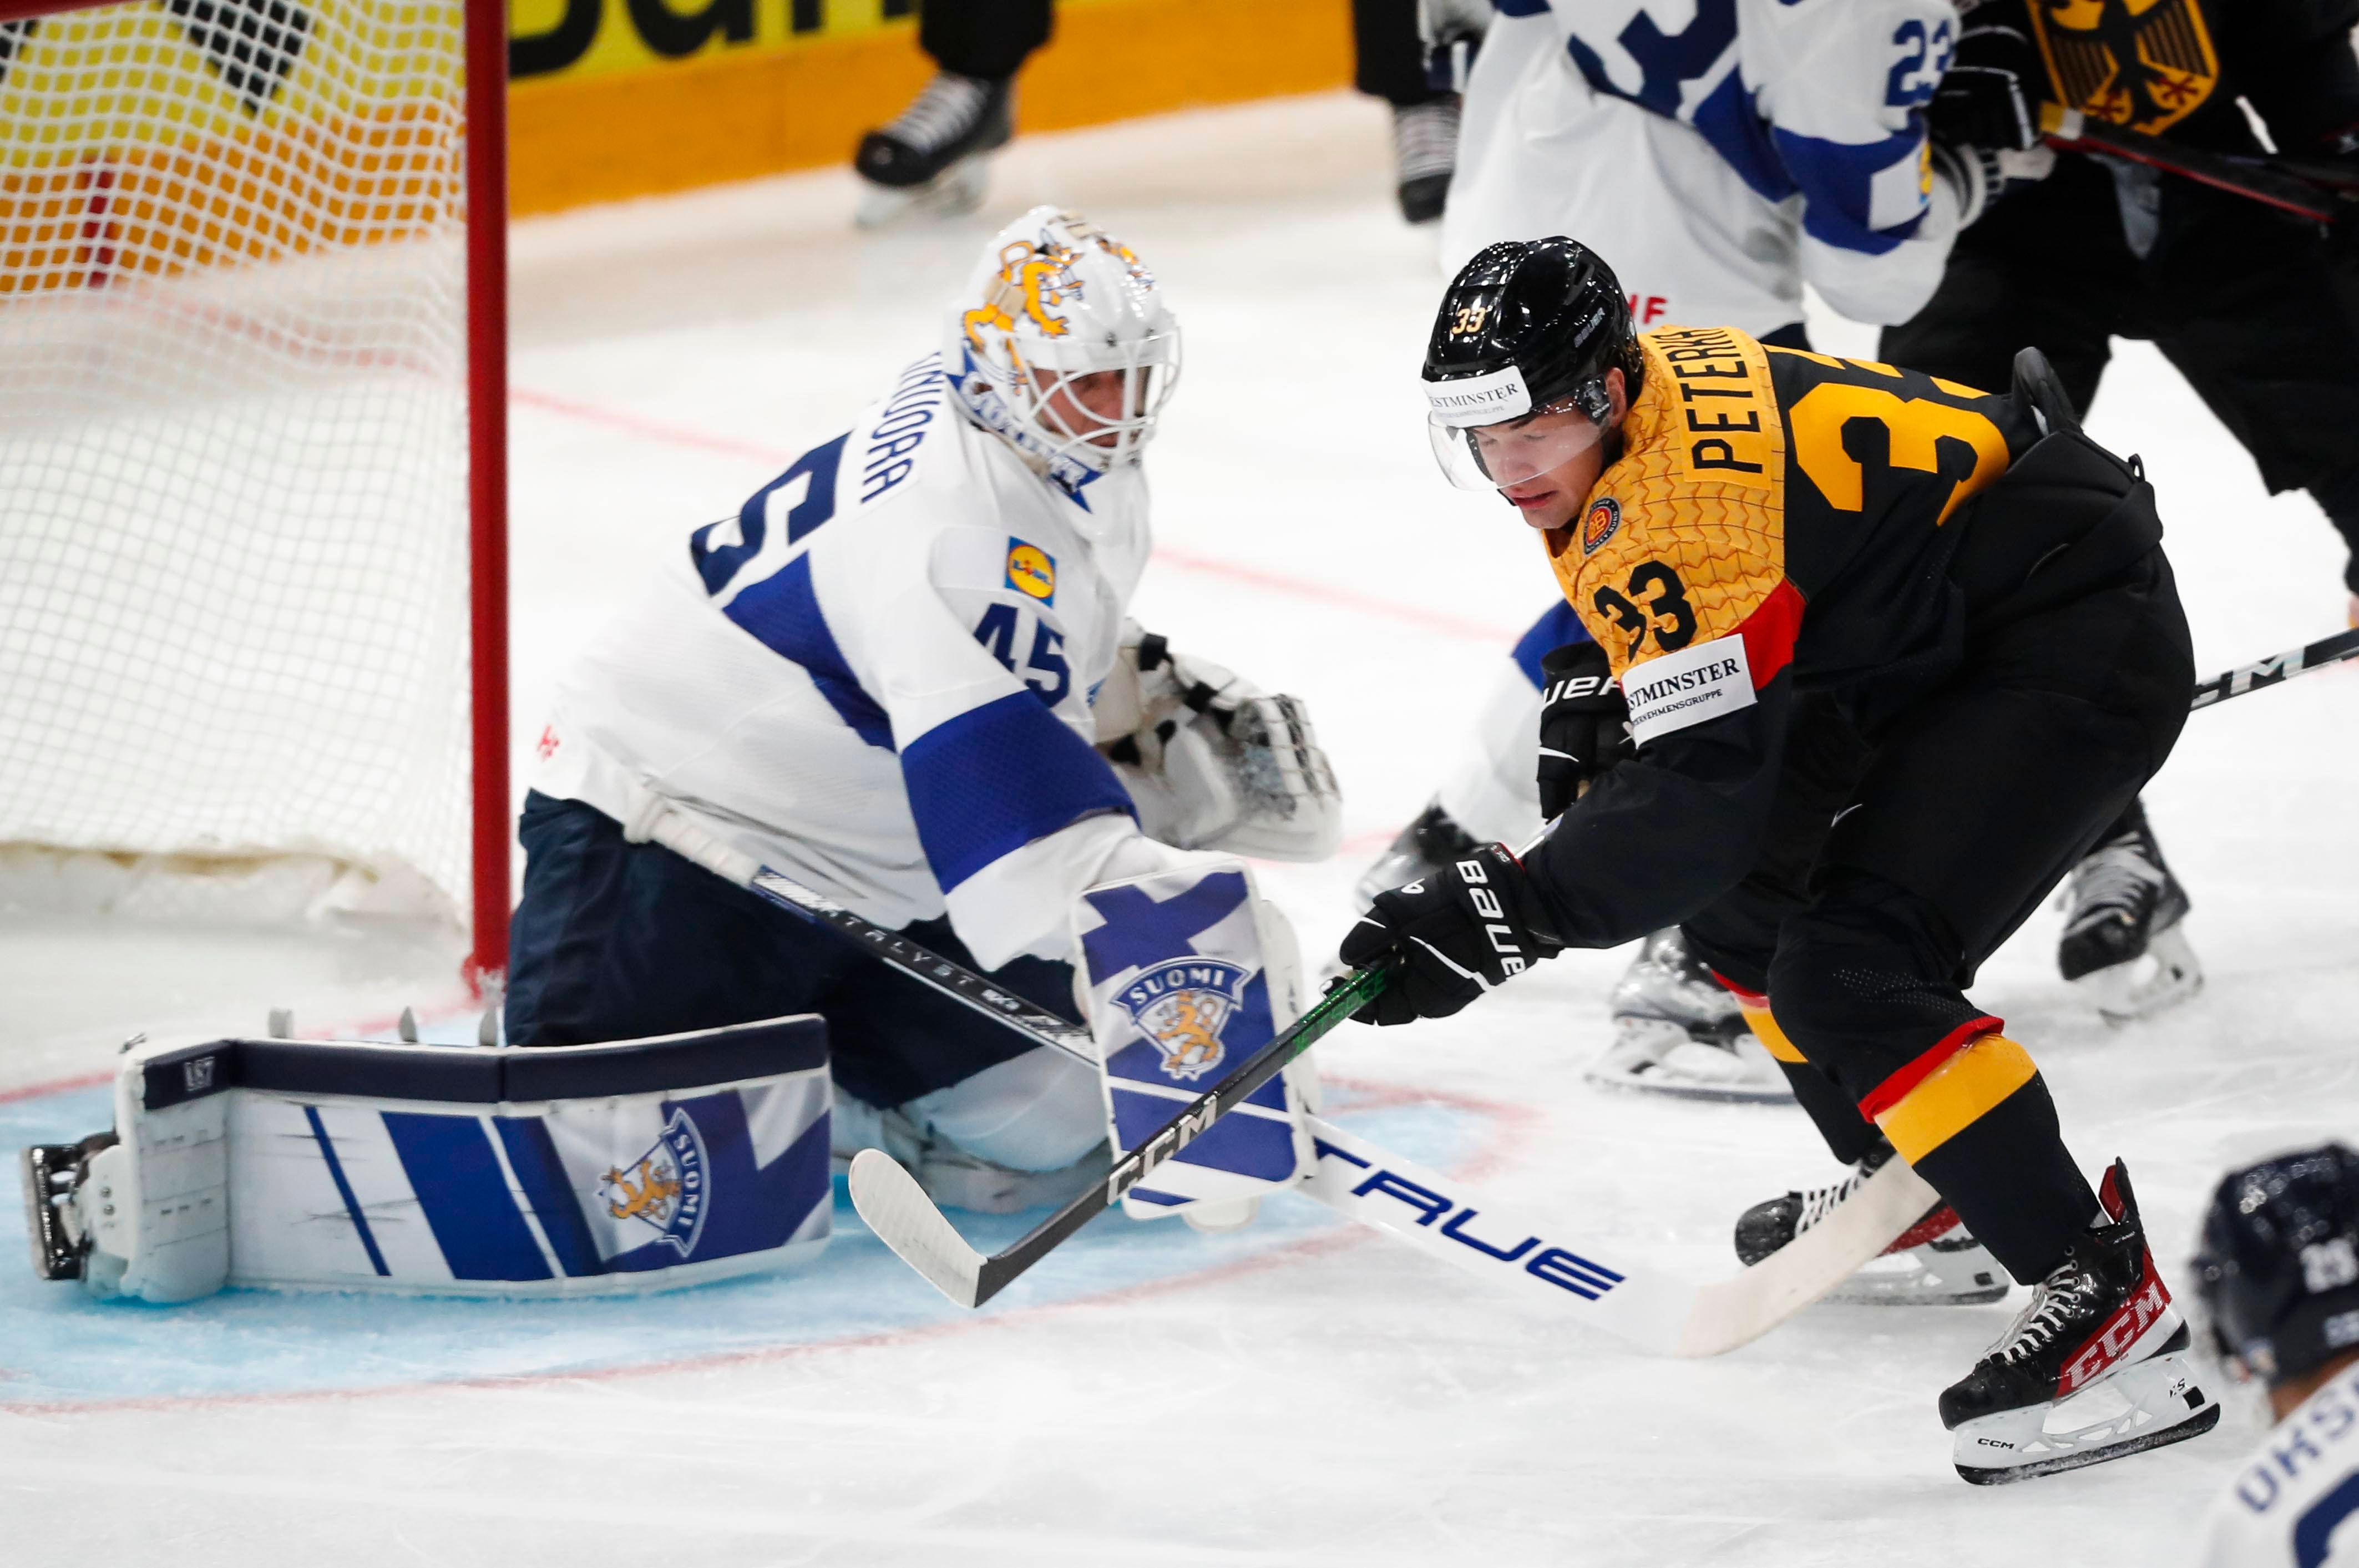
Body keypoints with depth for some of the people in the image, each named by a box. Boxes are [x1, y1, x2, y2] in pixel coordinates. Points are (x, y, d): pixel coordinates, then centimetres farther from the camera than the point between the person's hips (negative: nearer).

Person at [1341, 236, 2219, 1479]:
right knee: (1729, 875, 18)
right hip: (1938, 633, 11)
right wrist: (1596, 693, 5)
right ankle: (1912, 1183, 31)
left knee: (1849, 968, -23)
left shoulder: (1682, 504, -27)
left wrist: (1506, 915, -33)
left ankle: (2105, 1290, -23)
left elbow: (1705, 788, -32)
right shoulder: (1637, 390, 3)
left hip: (2081, 641, -11)